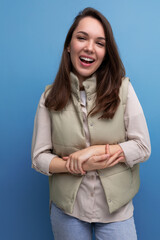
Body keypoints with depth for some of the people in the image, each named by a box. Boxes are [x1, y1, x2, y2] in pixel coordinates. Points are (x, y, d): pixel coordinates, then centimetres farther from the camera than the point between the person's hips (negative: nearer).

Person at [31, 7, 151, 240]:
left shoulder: (123, 89, -7)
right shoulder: (50, 97, -4)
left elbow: (143, 147, -7)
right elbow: (39, 157, -5)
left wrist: (97, 150, -18)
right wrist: (76, 165, -19)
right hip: (67, 208, 1)